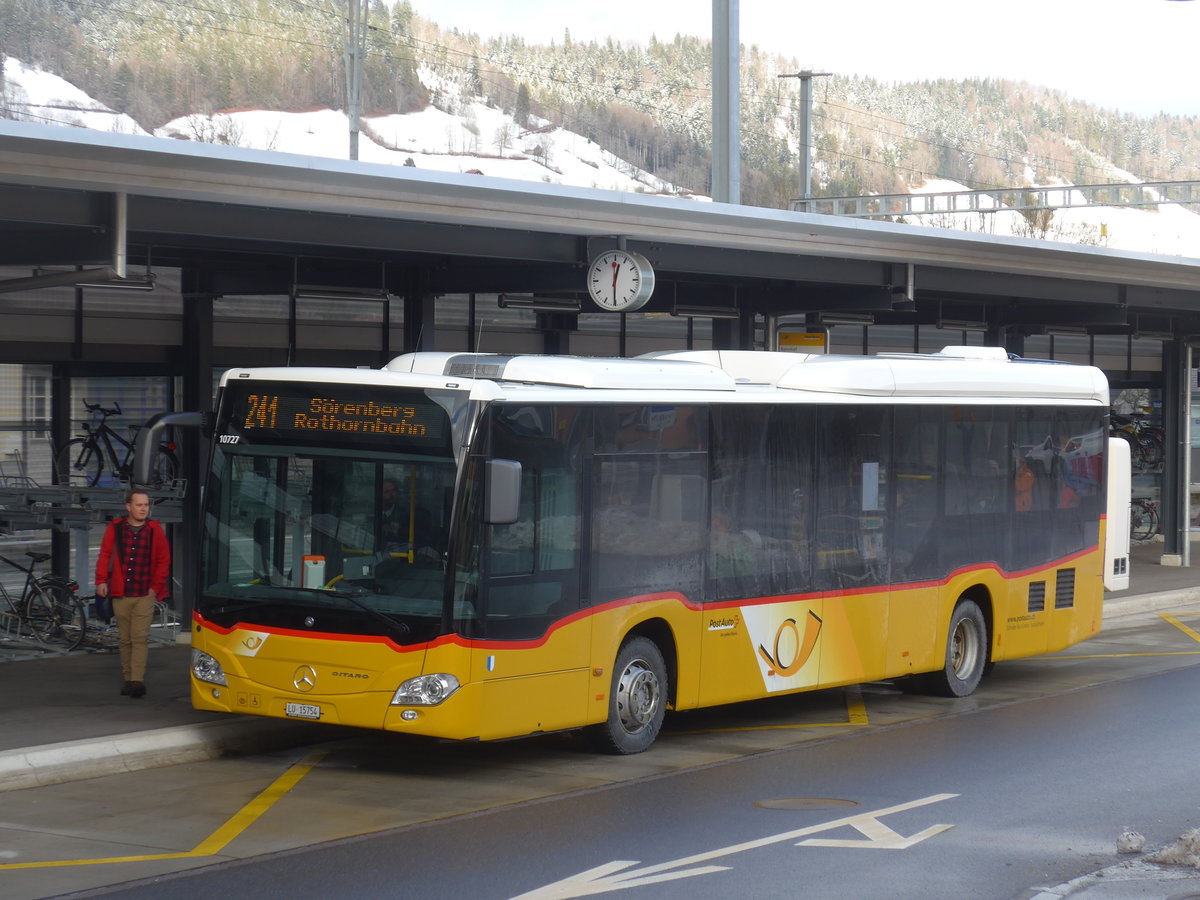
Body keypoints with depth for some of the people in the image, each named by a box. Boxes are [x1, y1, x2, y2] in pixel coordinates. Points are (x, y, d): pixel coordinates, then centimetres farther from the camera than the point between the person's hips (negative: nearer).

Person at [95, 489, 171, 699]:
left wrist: (156, 586, 0)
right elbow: (105, 555, 4)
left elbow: (163, 560, 7)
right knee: (125, 639, 8)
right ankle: (128, 679, 16)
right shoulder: (115, 529, 5)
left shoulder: (155, 530, 3)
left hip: (145, 595, -2)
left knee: (140, 638, -11)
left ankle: (137, 680, -16)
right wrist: (102, 580, -6)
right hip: (120, 594, 2)